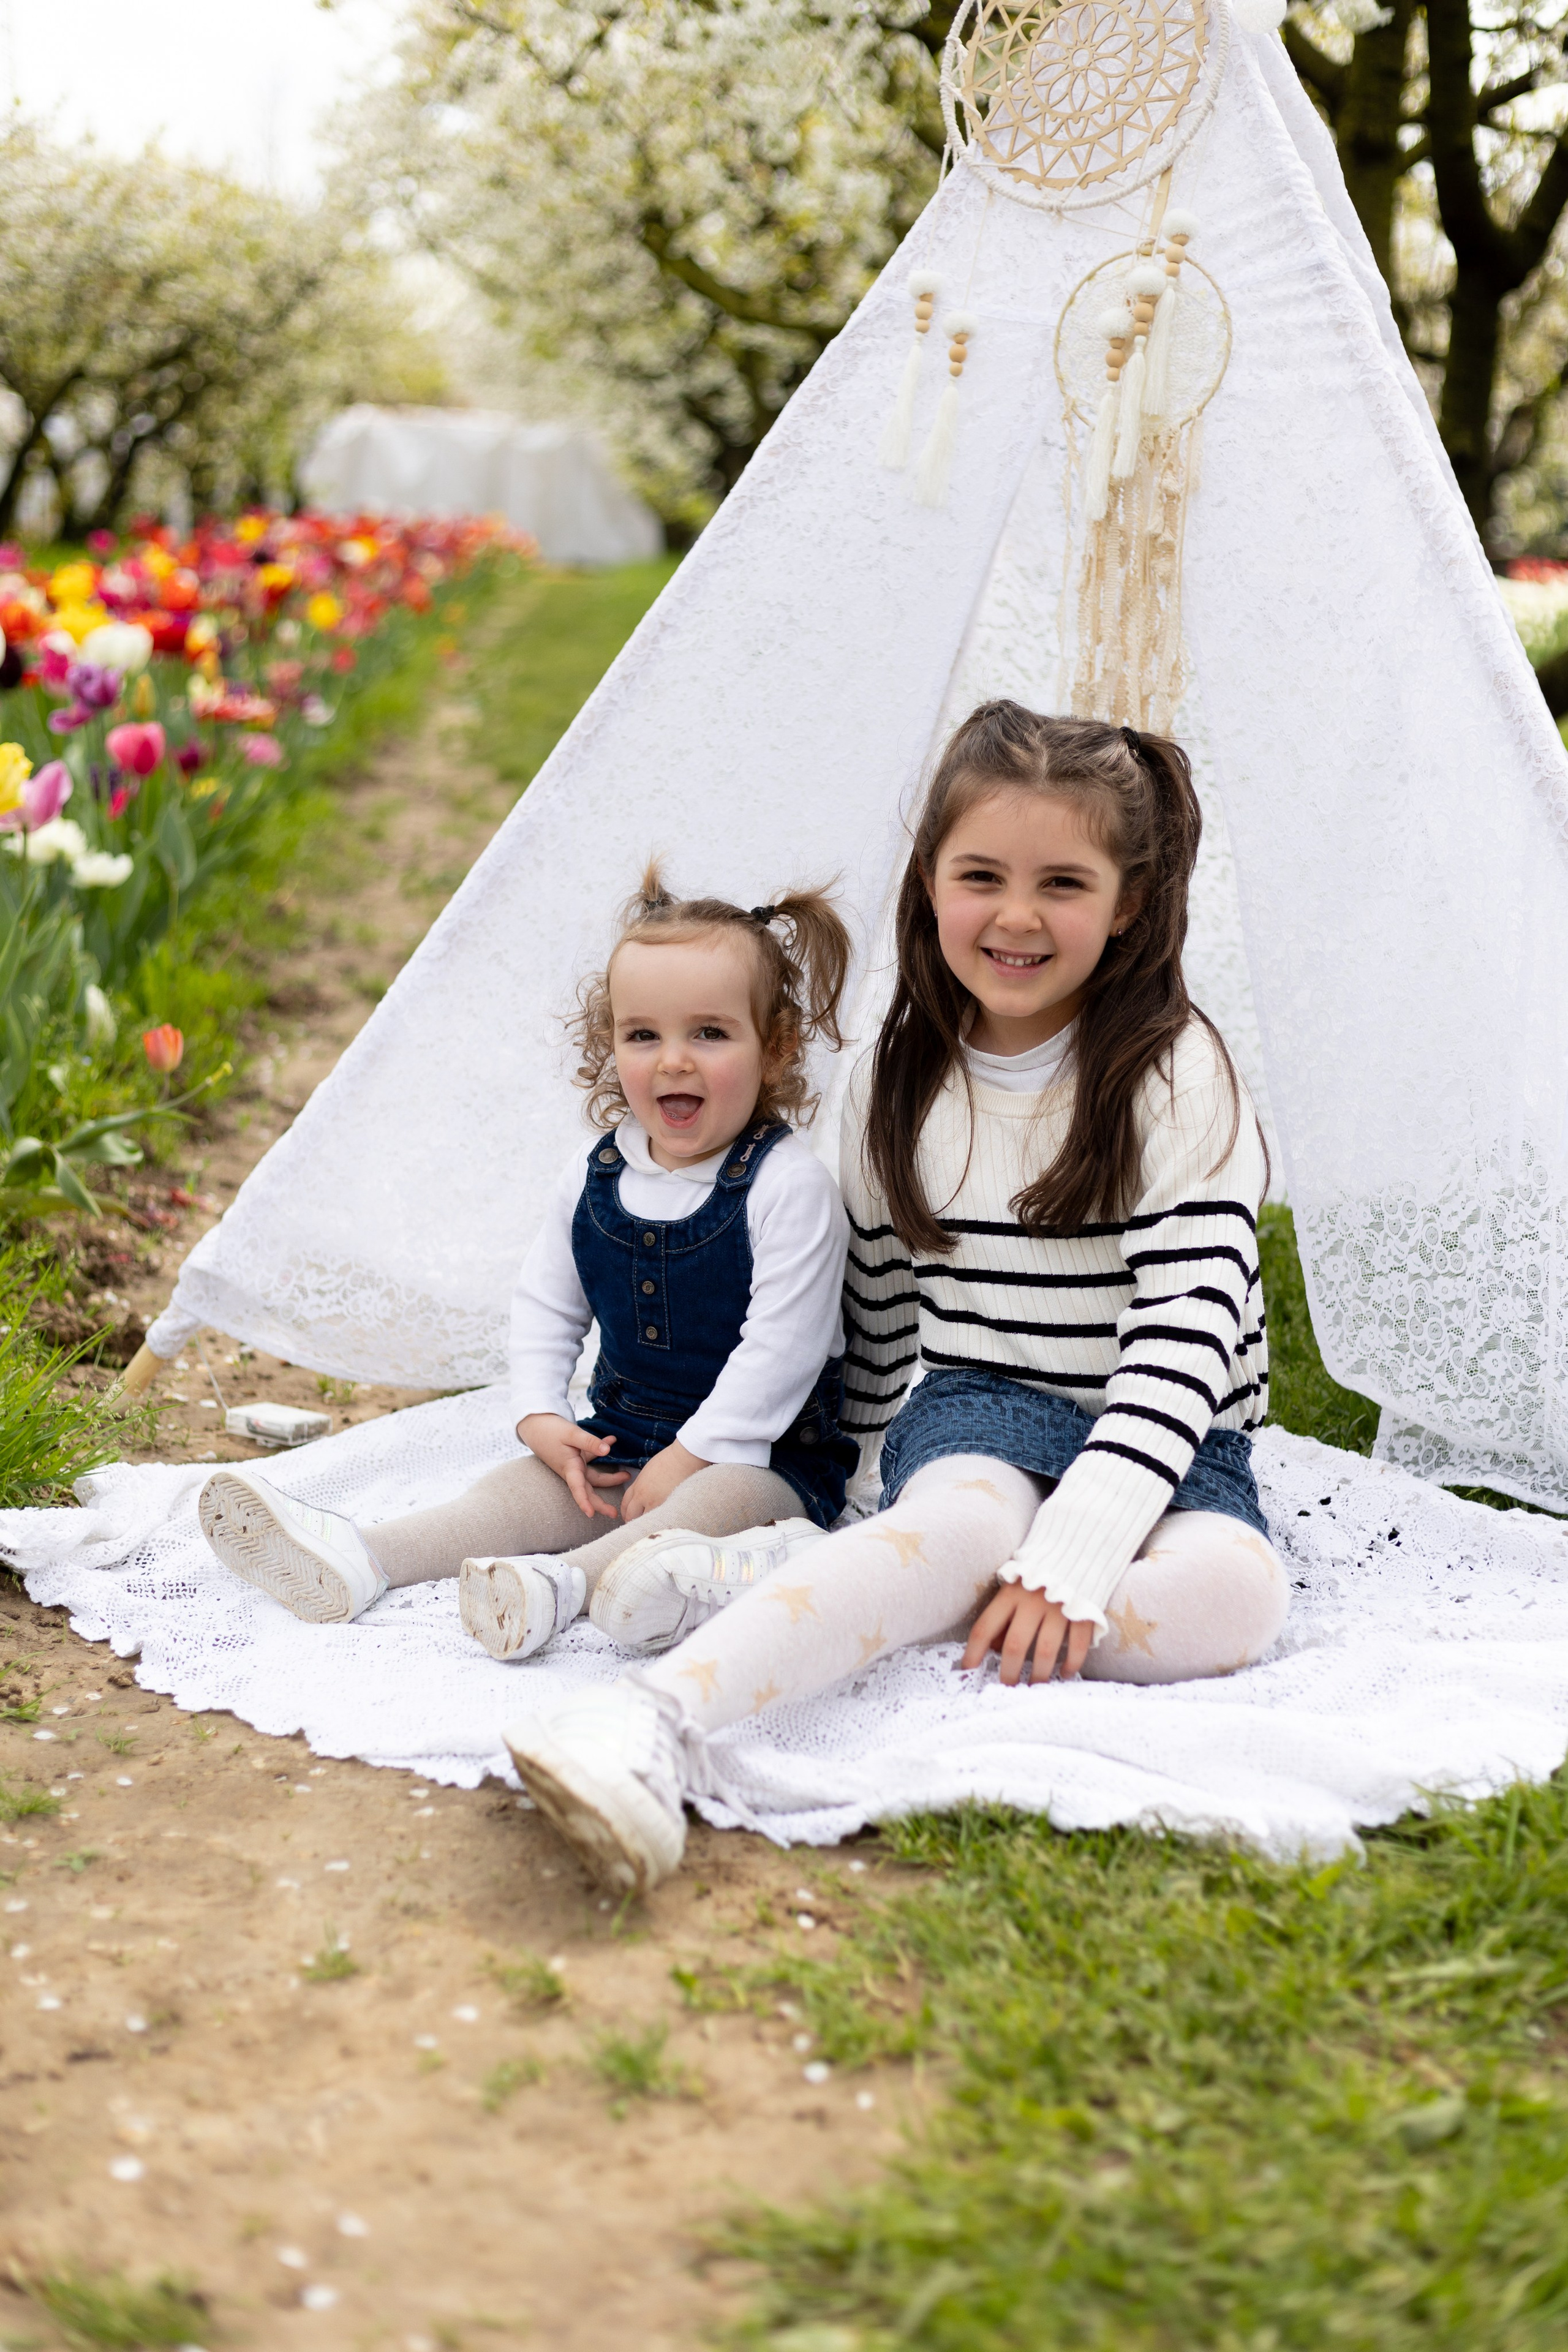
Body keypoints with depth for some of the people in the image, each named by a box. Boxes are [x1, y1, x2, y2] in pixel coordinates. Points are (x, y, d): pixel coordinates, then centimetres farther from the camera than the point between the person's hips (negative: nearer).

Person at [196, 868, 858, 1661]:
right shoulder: (593, 1176, 2)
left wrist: (688, 1458, -20)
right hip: (619, 1440, 5)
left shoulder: (789, 1186, -16)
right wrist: (541, 1417, -5)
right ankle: (356, 1558, -35)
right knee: (523, 1488, -16)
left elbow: (782, 1346, -20)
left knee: (716, 1502, -35)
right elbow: (545, 1304, 11)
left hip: (760, 1453, -5)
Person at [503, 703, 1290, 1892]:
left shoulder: (1175, 1073, -8)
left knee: (1230, 1593, -35)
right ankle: (656, 1723, -60)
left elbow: (1189, 1325, -19)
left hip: (1166, 1444, 0)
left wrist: (1072, 1553, -29)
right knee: (961, 1524, -36)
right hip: (977, 1409, 1)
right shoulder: (898, 1080, 5)